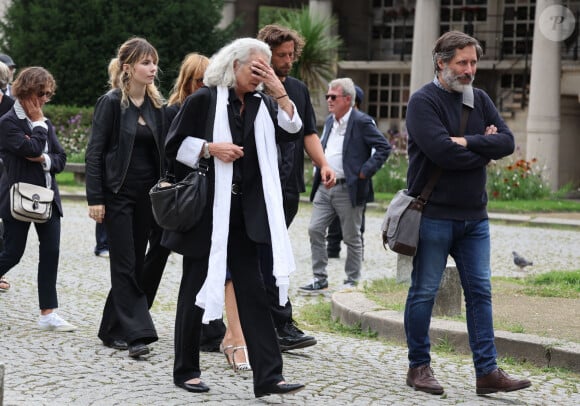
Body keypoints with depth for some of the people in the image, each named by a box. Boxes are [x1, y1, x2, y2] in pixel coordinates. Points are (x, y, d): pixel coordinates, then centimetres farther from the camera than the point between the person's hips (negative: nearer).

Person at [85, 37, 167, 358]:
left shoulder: (156, 105, 10)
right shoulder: (111, 103, -6)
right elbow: (95, 153, -7)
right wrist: (95, 199, -13)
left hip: (148, 195, 6)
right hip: (119, 195, -6)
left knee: (136, 264, 8)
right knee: (125, 264, -7)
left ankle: (113, 330, 19)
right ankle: (136, 334, -11)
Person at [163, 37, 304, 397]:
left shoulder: (261, 105, 9)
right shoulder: (204, 100, -6)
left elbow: (291, 130, -3)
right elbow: (175, 144, -5)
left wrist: (280, 93, -10)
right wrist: (211, 148, -19)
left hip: (242, 212, 5)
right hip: (203, 209, -4)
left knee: (253, 291, 0)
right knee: (196, 288, 5)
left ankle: (268, 376, -3)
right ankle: (186, 370, 17)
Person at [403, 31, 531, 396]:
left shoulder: (479, 99, 9)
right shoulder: (424, 101, -9)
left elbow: (507, 142, -3)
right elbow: (442, 151, -23)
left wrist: (468, 142, -15)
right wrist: (484, 149, -8)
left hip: (474, 216, 6)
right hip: (434, 214, -6)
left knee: (480, 292, 4)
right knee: (424, 292, 3)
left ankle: (488, 371, 6)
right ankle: (419, 367, 15)